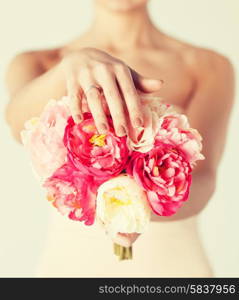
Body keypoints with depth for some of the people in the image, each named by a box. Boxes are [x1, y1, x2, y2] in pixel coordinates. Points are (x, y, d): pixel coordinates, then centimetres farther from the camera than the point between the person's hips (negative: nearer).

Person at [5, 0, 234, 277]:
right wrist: (74, 65, -41)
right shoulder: (35, 65, -1)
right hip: (68, 262, 1)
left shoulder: (210, 68, -4)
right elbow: (20, 122, -23)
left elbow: (200, 182, -18)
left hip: (172, 263, 0)